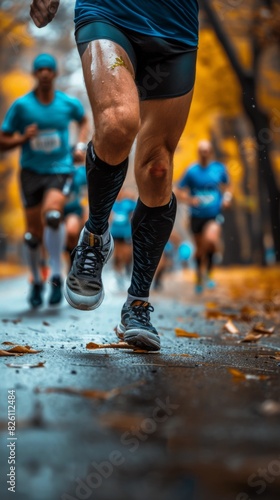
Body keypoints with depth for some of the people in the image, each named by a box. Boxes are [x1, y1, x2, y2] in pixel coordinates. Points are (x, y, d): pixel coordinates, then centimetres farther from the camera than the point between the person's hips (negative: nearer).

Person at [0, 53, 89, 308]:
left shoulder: (69, 103, 2)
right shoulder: (21, 105, -3)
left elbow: (83, 121, 26)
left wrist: (81, 146, 9)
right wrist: (24, 137, -17)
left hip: (61, 170, -1)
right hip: (31, 171, 1)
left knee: (52, 213, -29)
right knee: (34, 233, 3)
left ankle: (57, 277, -17)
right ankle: (36, 282, 26)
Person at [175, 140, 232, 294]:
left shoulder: (219, 168, 1)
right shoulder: (191, 171, -4)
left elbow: (227, 186, 17)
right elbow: (178, 191, 1)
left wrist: (227, 197, -3)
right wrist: (190, 200, -17)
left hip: (214, 215, -1)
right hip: (197, 216, 1)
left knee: (211, 240, -28)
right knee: (200, 248, 11)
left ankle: (208, 273, -7)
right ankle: (199, 278, 35)